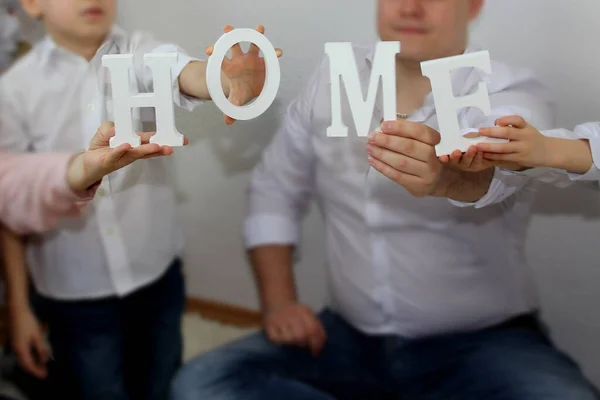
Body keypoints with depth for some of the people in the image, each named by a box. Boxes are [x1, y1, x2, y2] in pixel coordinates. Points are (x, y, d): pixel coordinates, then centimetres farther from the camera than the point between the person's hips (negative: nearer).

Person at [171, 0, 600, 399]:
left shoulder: (515, 95, -11)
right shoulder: (333, 79, 2)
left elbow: (493, 166, -35)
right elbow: (273, 190, 10)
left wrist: (447, 177, -58)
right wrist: (278, 300, -2)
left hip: (482, 342, -3)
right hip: (351, 336, 3)